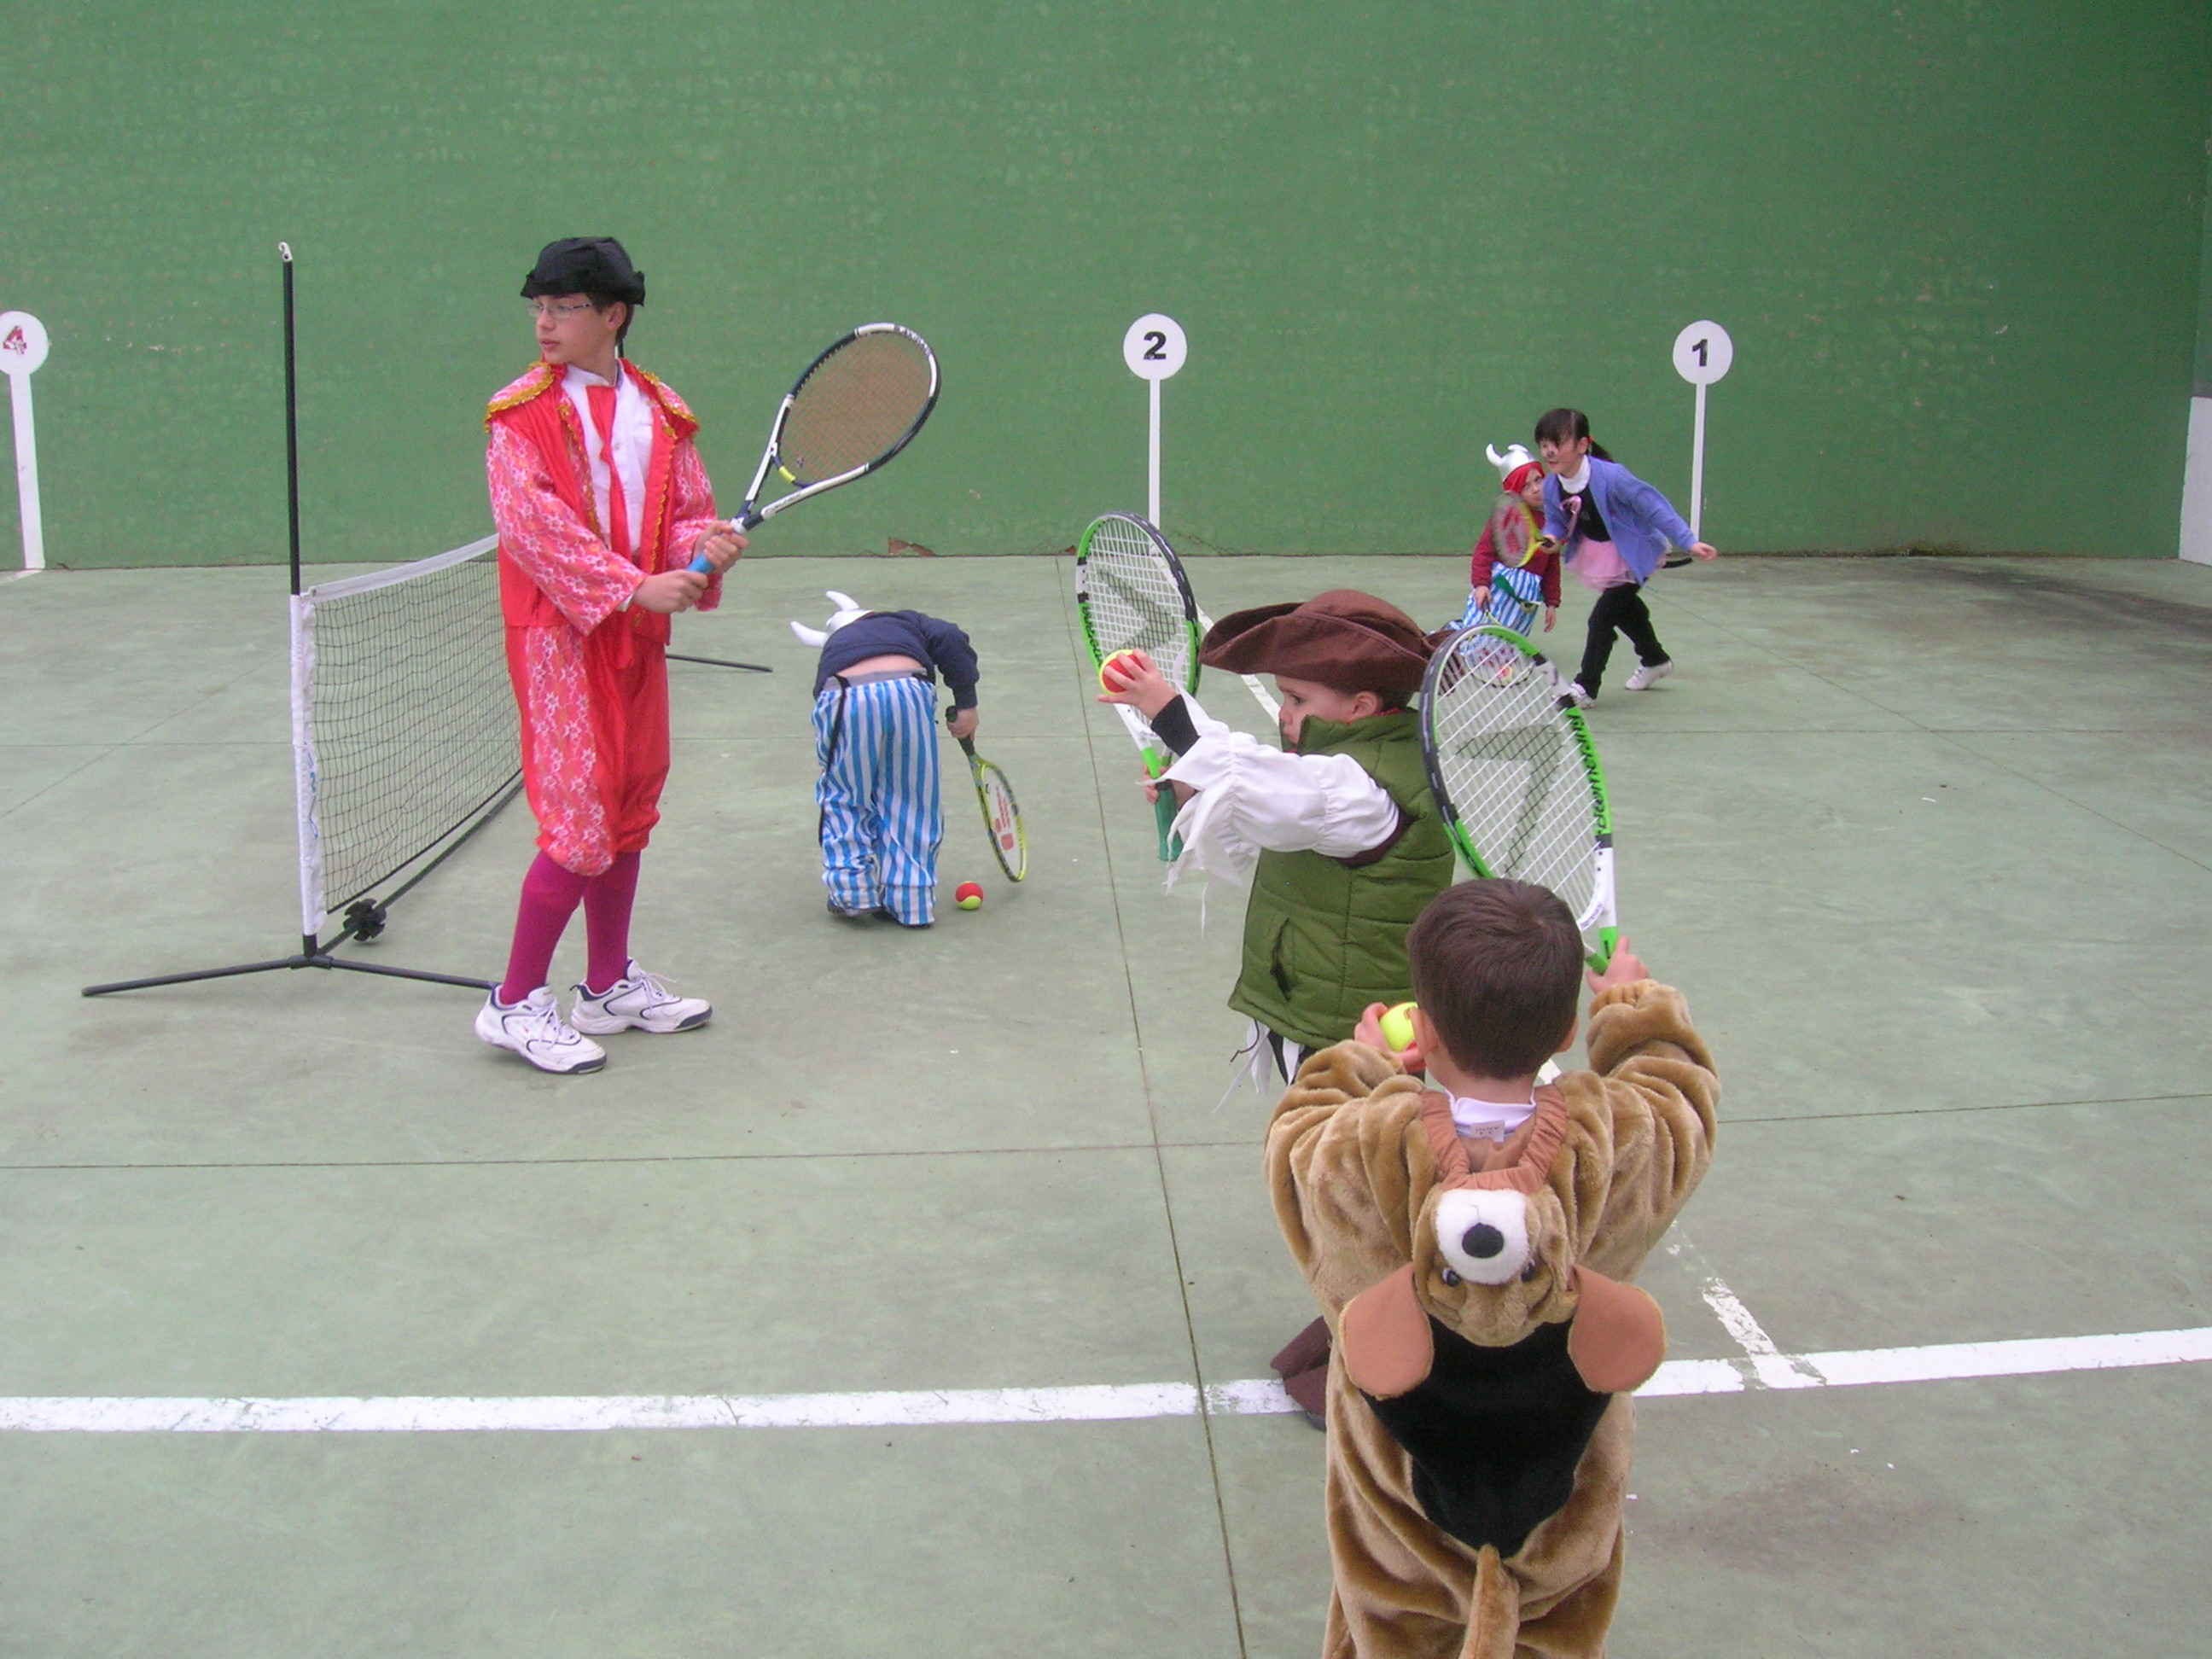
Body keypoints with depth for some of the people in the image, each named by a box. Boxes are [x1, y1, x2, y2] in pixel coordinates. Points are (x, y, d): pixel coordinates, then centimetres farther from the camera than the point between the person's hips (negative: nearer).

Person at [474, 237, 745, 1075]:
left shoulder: (660, 411, 9)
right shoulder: (521, 414, -5)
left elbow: (688, 508, 11)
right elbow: (534, 522, -16)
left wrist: (704, 543, -13)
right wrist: (634, 587, -23)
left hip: (637, 636, 6)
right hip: (560, 636, -6)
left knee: (630, 810, 13)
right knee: (582, 822, -9)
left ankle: (610, 986, 27)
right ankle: (515, 1004, 2)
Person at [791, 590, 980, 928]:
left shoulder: (831, 655, 39)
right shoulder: (907, 622, 36)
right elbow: (951, 640, 14)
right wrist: (966, 704, 14)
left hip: (844, 699, 1)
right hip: (907, 692, -1)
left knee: (844, 799, 22)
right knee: (913, 800, 15)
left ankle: (852, 894, 23)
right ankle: (909, 900, 20)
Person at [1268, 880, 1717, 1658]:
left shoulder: (1347, 1158, -30)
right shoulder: (1632, 1143, -27)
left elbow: (1297, 1127, -5)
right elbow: (1679, 1082, -2)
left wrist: (1360, 1062, 12)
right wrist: (1635, 1004, 16)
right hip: (1567, 1505, 1)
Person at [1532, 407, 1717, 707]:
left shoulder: (1609, 476, -35)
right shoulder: (1551, 487, -17)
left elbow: (1653, 506, -29)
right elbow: (1556, 521, -2)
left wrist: (1688, 542, -29)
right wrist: (1552, 536, -27)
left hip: (1634, 553, -7)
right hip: (1596, 554, 8)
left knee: (1603, 616, -15)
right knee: (1625, 610, 27)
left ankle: (1586, 687, -4)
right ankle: (1655, 660, 53)